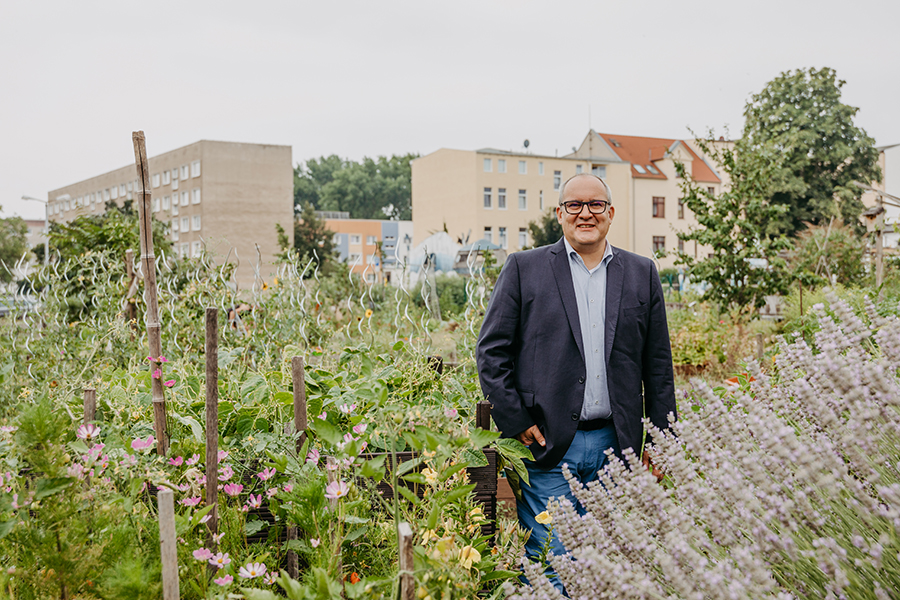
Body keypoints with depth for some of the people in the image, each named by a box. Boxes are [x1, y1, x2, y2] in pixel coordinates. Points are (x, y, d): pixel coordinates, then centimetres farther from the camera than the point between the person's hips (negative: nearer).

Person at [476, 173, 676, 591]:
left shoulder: (642, 274, 10)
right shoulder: (524, 268, 3)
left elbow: (658, 364, 11)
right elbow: (490, 350, 0)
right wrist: (515, 422, -7)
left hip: (616, 447, 3)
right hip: (547, 446, -2)